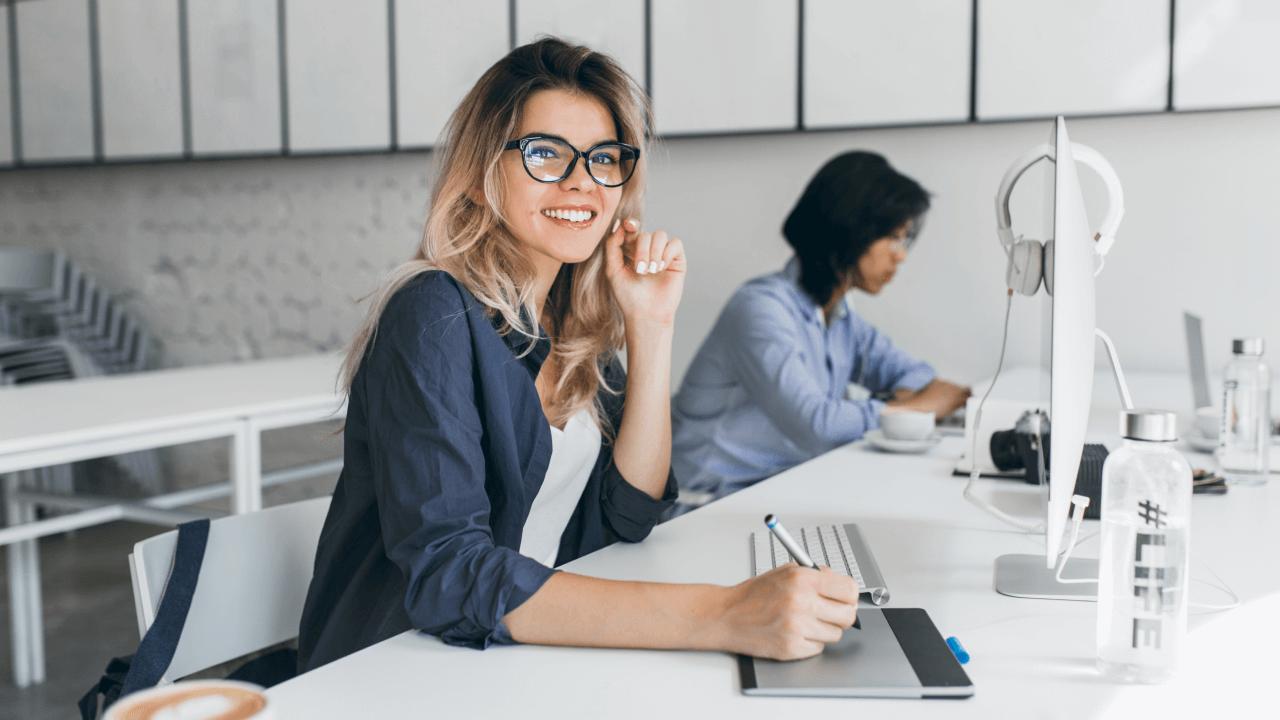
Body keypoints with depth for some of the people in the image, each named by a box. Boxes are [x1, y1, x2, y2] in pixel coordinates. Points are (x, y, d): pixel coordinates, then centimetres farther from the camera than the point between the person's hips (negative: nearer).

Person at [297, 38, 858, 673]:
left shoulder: (574, 323, 4)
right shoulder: (434, 317, -17)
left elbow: (628, 513, 3)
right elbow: (444, 573, -27)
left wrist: (651, 327, -6)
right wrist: (723, 617, -33)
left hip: (533, 659, 6)